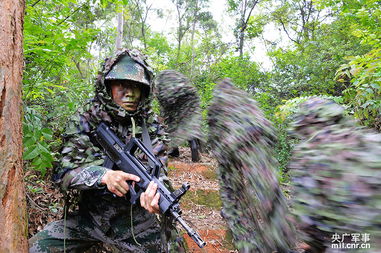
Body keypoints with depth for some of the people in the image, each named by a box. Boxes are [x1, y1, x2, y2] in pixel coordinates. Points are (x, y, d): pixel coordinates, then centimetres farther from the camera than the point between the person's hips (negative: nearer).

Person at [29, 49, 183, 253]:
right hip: (89, 217, 1)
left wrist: (155, 195, -36)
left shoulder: (151, 128, -8)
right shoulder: (84, 120, -7)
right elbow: (63, 172, -11)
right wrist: (104, 175, -30)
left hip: (137, 220, 0)